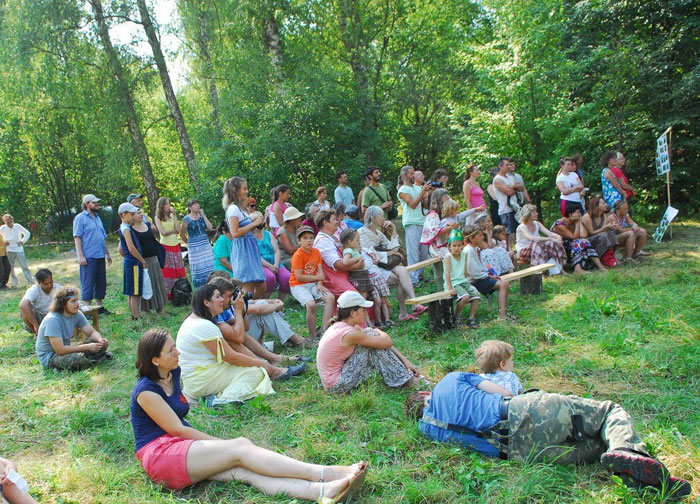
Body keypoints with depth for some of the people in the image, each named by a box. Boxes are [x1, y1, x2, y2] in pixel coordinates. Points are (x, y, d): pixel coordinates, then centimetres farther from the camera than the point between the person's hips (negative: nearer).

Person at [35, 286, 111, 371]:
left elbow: (91, 332, 2)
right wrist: (87, 347, -30)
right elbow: (60, 350, -29)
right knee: (77, 358, -36)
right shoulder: (53, 320, -26)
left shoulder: (77, 314, -5)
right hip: (49, 357, -7)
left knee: (102, 344, -8)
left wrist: (100, 339, -22)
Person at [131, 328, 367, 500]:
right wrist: (220, 443, -7)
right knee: (240, 448, -24)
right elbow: (177, 429, -11)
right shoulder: (146, 390, -12)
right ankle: (327, 474, -32)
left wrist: (220, 444, 12)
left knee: (241, 470, -21)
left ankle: (322, 490, -43)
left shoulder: (173, 373, 13)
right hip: (159, 454, -7)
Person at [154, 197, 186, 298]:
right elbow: (163, 232, -11)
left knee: (177, 270, 3)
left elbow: (178, 230, -2)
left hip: (176, 246, 4)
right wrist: (174, 230, 1)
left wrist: (174, 215, -2)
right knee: (166, 271, -3)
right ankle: (166, 295, 2)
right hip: (165, 246, -4)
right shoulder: (158, 218, 0)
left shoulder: (172, 216, 12)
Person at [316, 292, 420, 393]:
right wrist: (377, 331, 5)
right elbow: (387, 342, -17)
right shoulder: (350, 334, -23)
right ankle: (402, 380, -2)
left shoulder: (340, 326, 4)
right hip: (337, 386, -9)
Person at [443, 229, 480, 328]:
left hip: (463, 282, 7)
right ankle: (456, 316, -7)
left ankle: (471, 318, -1)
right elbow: (447, 273, -17)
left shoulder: (464, 254, 6)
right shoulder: (448, 257, -11)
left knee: (476, 295, -10)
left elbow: (465, 271, 13)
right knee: (465, 296, -28)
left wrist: (465, 281, 6)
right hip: (453, 283, -7)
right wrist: (449, 288, -23)